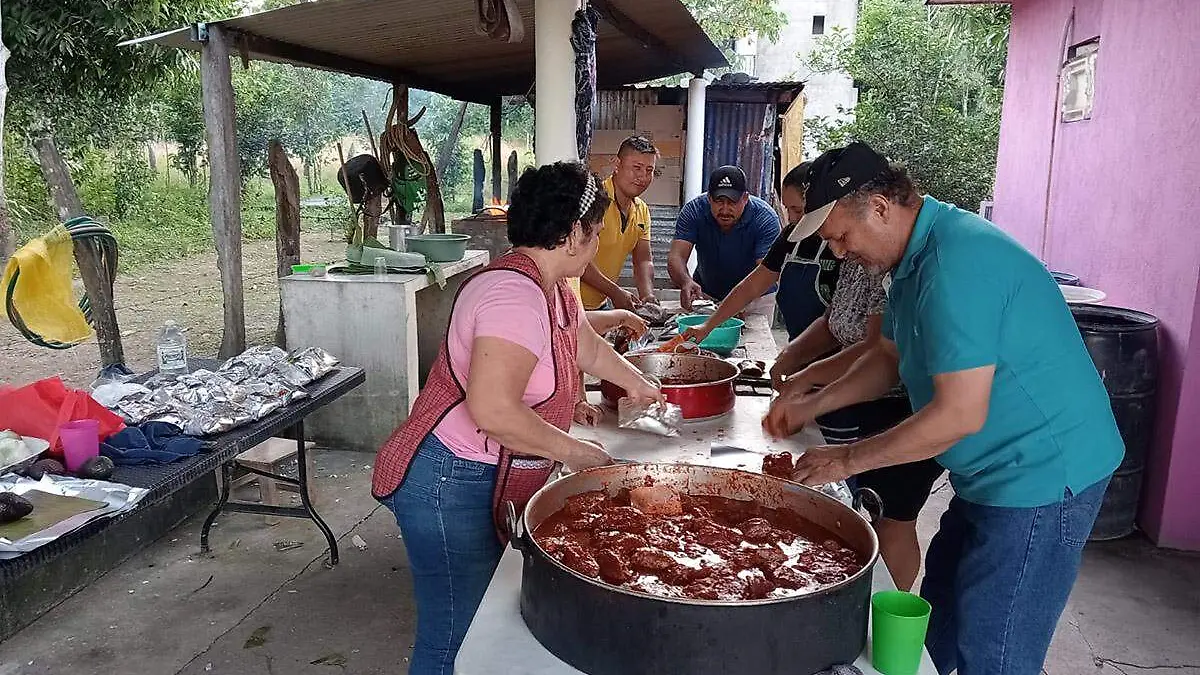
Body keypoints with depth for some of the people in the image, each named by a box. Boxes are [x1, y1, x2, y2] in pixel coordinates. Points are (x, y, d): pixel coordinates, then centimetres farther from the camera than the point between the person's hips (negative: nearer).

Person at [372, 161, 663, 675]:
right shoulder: (515, 294, -24)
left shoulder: (550, 288, 8)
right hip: (452, 484, -10)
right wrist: (571, 450, -19)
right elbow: (494, 409, -32)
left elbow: (588, 347, 27)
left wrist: (636, 385, 40)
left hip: (492, 481, 10)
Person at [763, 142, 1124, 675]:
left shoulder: (957, 264, -26)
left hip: (1043, 475, -10)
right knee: (942, 607, 22)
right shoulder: (912, 256, 7)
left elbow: (960, 415, -27)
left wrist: (849, 460, -17)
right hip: (997, 471, 10)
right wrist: (812, 404, 6)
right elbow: (889, 357, 18)